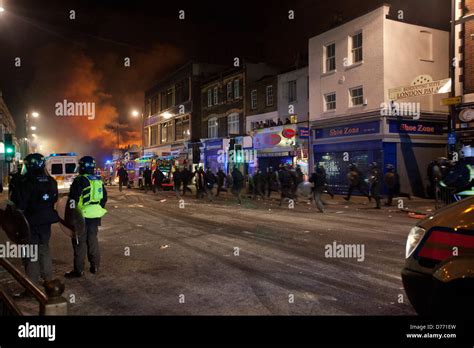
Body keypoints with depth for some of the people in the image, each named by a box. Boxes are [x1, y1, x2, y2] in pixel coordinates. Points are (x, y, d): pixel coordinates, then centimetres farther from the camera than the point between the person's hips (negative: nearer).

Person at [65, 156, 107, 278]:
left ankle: (78, 270, 6)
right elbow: (104, 197, 16)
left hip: (82, 216, -6)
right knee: (93, 239, 16)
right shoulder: (99, 180, 8)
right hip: (96, 216, 6)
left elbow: (73, 199, -15)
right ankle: (95, 266, 22)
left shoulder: (79, 180, -13)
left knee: (80, 242, 2)